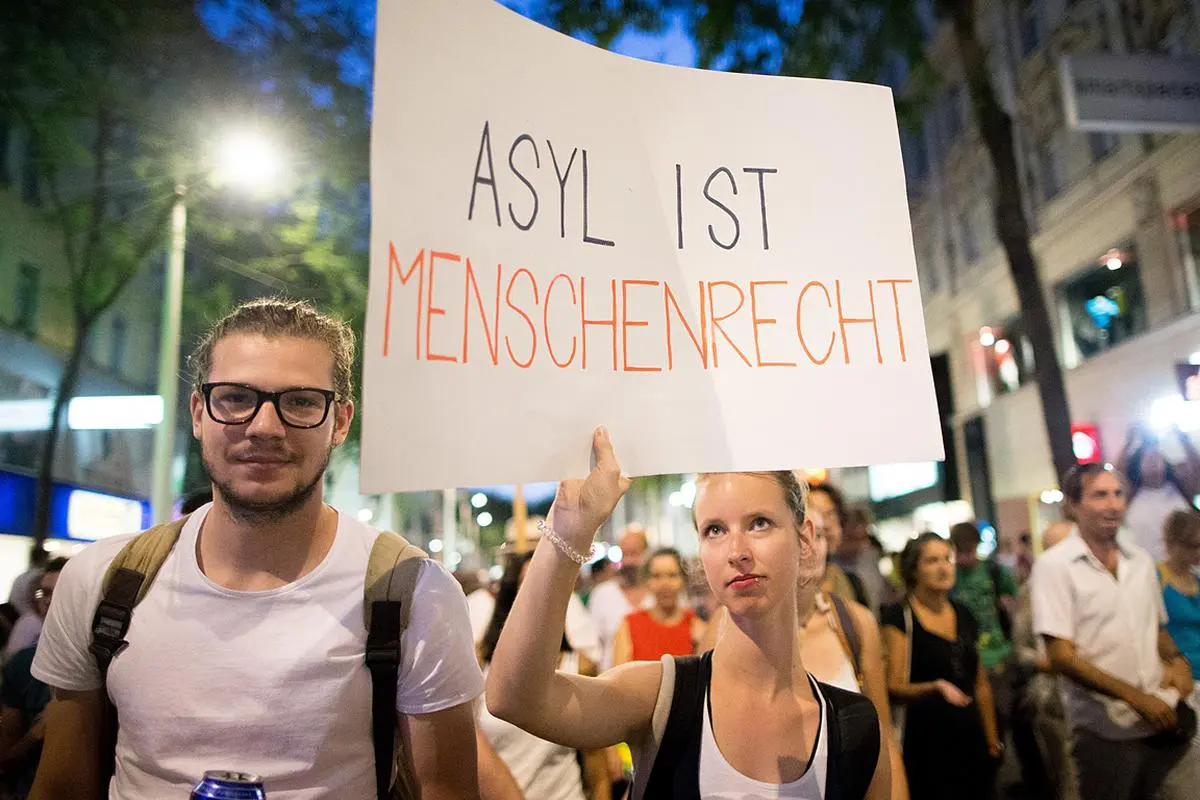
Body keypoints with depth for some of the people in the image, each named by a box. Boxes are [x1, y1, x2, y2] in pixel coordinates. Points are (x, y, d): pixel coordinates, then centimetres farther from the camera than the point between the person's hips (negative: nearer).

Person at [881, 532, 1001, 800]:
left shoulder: (963, 614, 10)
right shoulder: (899, 617, -9)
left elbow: (980, 683, 18)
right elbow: (894, 687, -15)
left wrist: (992, 739, 17)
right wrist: (935, 687, -30)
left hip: (971, 741, 6)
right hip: (927, 743, -5)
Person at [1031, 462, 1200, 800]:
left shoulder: (1140, 560, 7)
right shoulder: (1054, 566, -11)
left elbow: (1157, 629, 19)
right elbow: (1061, 656, -14)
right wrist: (1135, 696, -17)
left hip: (1164, 719, 5)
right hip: (1106, 732, -4)